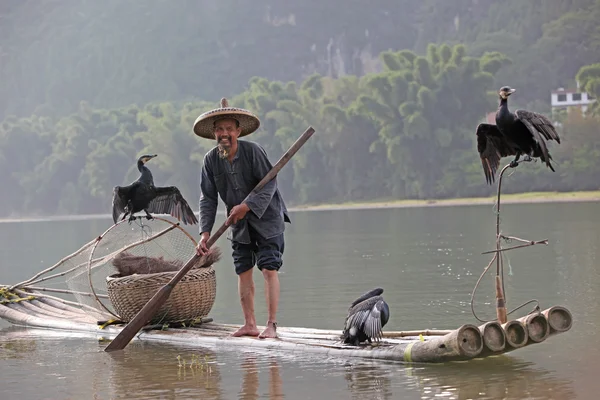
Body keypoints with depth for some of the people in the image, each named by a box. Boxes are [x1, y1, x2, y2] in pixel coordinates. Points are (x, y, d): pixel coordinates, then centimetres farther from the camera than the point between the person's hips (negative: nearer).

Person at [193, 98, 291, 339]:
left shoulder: (253, 151, -18)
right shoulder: (210, 160, -6)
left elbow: (270, 183, -16)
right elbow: (208, 198, -4)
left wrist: (247, 206, -25)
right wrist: (205, 233, -12)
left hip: (266, 217, -4)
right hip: (239, 223, 4)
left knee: (269, 269, -10)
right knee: (243, 271, 4)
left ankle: (272, 325, -8)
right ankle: (249, 324, 11)